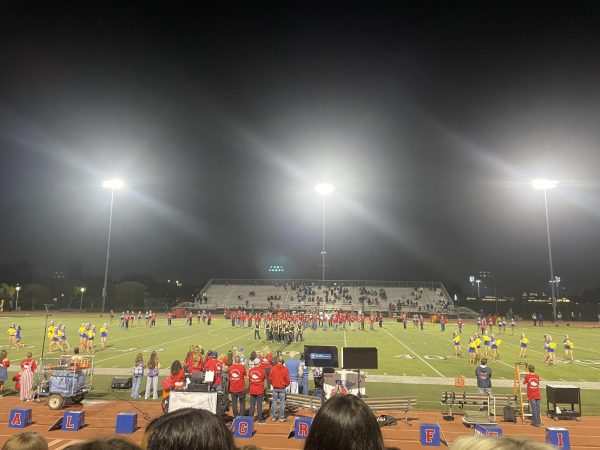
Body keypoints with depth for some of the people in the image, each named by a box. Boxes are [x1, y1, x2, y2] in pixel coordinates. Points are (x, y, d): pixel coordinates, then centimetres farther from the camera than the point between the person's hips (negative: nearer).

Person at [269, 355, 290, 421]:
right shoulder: (285, 369, -11)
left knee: (274, 402, 11)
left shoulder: (273, 368, -8)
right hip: (282, 388, -1)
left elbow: (270, 378, -1)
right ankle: (282, 417, 10)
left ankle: (273, 417, 15)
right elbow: (287, 379, -7)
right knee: (282, 402, 7)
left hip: (275, 388, 1)